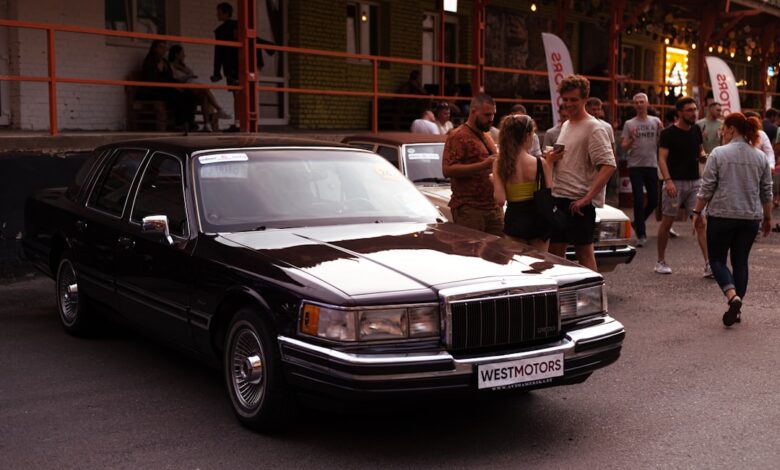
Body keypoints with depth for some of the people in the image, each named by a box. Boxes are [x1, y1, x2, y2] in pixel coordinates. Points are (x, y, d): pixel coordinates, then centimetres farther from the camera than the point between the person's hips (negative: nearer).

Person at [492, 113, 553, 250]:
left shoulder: (499, 163, -7)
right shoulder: (541, 163, -10)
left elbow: (500, 200, -13)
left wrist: (493, 182, 7)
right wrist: (549, 164, 0)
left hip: (514, 219, 0)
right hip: (538, 219, 0)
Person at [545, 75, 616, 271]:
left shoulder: (593, 128, -10)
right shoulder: (565, 126, 17)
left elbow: (608, 165, -19)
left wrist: (587, 198, -25)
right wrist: (551, 158, 4)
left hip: (579, 202, -8)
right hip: (558, 197, 8)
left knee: (584, 252, -4)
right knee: (554, 252, 11)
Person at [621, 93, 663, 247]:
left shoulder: (655, 121, 8)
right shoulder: (629, 124, 2)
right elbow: (623, 147, 1)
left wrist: (662, 131, -12)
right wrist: (631, 138, -18)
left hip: (652, 165, 3)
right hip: (635, 166, -3)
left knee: (654, 200, 8)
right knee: (639, 200, -4)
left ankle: (638, 222, 31)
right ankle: (641, 234, -1)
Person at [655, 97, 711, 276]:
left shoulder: (696, 130, 9)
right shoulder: (669, 133, -7)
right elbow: (662, 159, -12)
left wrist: (703, 155, -3)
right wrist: (668, 180, -25)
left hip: (694, 182, 4)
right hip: (675, 182, -4)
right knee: (667, 222, 4)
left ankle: (708, 264, -6)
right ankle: (660, 262, 19)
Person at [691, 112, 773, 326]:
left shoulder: (719, 154, -8)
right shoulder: (760, 157, 6)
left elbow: (706, 188, -9)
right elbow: (767, 192, 10)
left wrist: (697, 212, 0)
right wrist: (767, 218, 19)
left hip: (722, 216, -4)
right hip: (750, 218, 4)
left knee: (717, 258, 7)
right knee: (741, 261, 12)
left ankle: (732, 296, -15)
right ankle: (736, 309, 14)